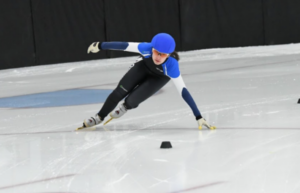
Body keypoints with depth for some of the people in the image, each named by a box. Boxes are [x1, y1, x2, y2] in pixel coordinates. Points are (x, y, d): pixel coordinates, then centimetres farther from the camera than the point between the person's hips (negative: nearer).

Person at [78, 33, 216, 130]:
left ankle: (124, 108, 26)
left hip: (159, 77, -2)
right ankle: (99, 117, 23)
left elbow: (183, 91, -43)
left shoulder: (171, 66, -45)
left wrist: (198, 117, -45)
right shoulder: (147, 48, -40)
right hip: (144, 66, 2)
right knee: (119, 92, -3)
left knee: (131, 101, -14)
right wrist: (100, 46, -15)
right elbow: (124, 46, -27)